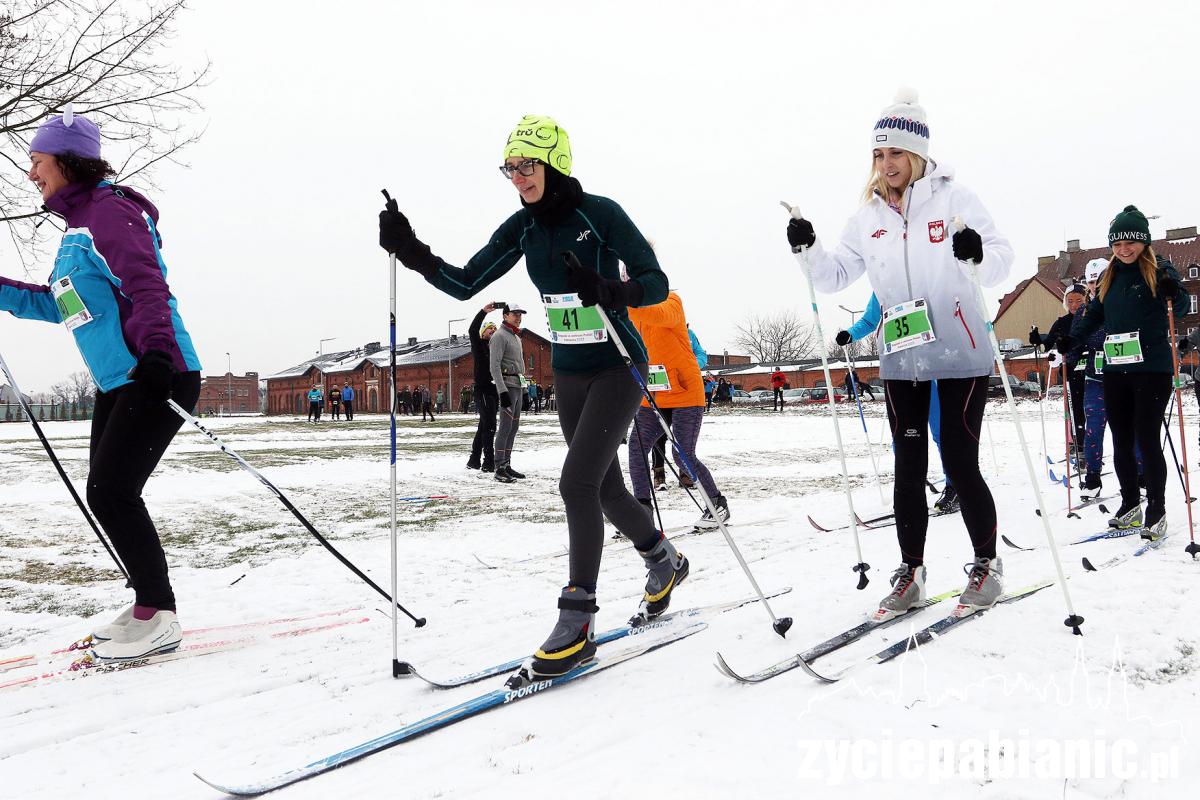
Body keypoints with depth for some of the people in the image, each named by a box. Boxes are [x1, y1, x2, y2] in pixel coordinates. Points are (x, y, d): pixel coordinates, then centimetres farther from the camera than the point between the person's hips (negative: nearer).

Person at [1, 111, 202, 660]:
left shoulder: (109, 210, -11)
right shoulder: (78, 225, 20)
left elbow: (147, 286, -25)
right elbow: (58, 304, 29)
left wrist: (156, 351, -38)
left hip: (158, 376, -10)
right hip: (115, 384, 10)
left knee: (110, 493, -11)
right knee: (109, 495, 10)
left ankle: (158, 619, 0)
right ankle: (149, 609, 20)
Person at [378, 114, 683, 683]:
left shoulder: (600, 213, -15)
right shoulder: (523, 226, 2)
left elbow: (656, 283, -15)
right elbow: (466, 283, 0)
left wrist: (608, 291, -34)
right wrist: (413, 254, -15)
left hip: (617, 366, -7)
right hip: (567, 373, 7)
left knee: (577, 482, -17)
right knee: (605, 488, 14)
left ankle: (577, 623, -8)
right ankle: (665, 563, 41)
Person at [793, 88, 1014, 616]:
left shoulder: (954, 199, -5)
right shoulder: (869, 217, 7)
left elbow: (1001, 259, -11)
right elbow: (835, 275, 7)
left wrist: (978, 256, -33)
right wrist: (807, 251, -12)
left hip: (960, 358, -4)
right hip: (901, 361, 4)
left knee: (961, 465, -2)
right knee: (908, 469, 8)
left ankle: (986, 565, 17)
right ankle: (910, 573, 19)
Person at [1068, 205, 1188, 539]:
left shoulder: (1159, 269, -2)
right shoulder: (1108, 277, 13)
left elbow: (1180, 306, -10)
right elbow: (1094, 314, 20)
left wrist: (1173, 293, -31)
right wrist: (1069, 340, 8)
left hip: (1152, 368, -5)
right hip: (1116, 370, 5)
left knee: (1146, 440, -6)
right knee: (1122, 442, 10)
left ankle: (1157, 511, 5)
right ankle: (1130, 505, 23)